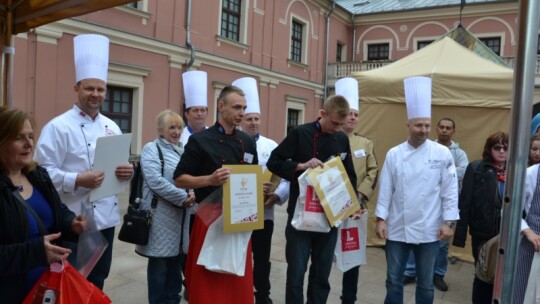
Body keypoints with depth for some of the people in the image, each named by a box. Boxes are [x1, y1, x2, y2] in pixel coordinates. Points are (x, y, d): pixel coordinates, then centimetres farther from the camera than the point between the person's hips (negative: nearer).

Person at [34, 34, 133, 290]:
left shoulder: (111, 127, 10)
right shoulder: (58, 126, -10)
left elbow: (121, 164, 15)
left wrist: (127, 172, -7)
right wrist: (77, 181, -27)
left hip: (107, 217, 6)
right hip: (74, 221, -6)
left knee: (97, 281, 20)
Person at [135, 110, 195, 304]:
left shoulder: (183, 151, 16)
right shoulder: (151, 149, -4)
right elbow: (155, 180, -17)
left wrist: (192, 196, -7)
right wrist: (182, 198, -17)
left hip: (181, 215, 6)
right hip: (161, 215, -6)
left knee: (176, 260, 14)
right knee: (159, 262, 2)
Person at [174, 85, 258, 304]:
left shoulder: (247, 142, 9)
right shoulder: (200, 140, -8)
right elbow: (179, 180, -8)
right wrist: (210, 180, -23)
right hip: (210, 218, -5)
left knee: (239, 282, 13)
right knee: (207, 281, 5)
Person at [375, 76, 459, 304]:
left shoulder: (442, 154, -4)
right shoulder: (394, 154, -1)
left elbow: (450, 190, -3)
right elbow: (385, 190, 0)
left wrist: (448, 222, -5)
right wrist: (381, 219, -2)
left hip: (428, 230, -1)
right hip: (397, 229, 1)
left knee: (425, 283, 14)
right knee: (393, 280, 12)